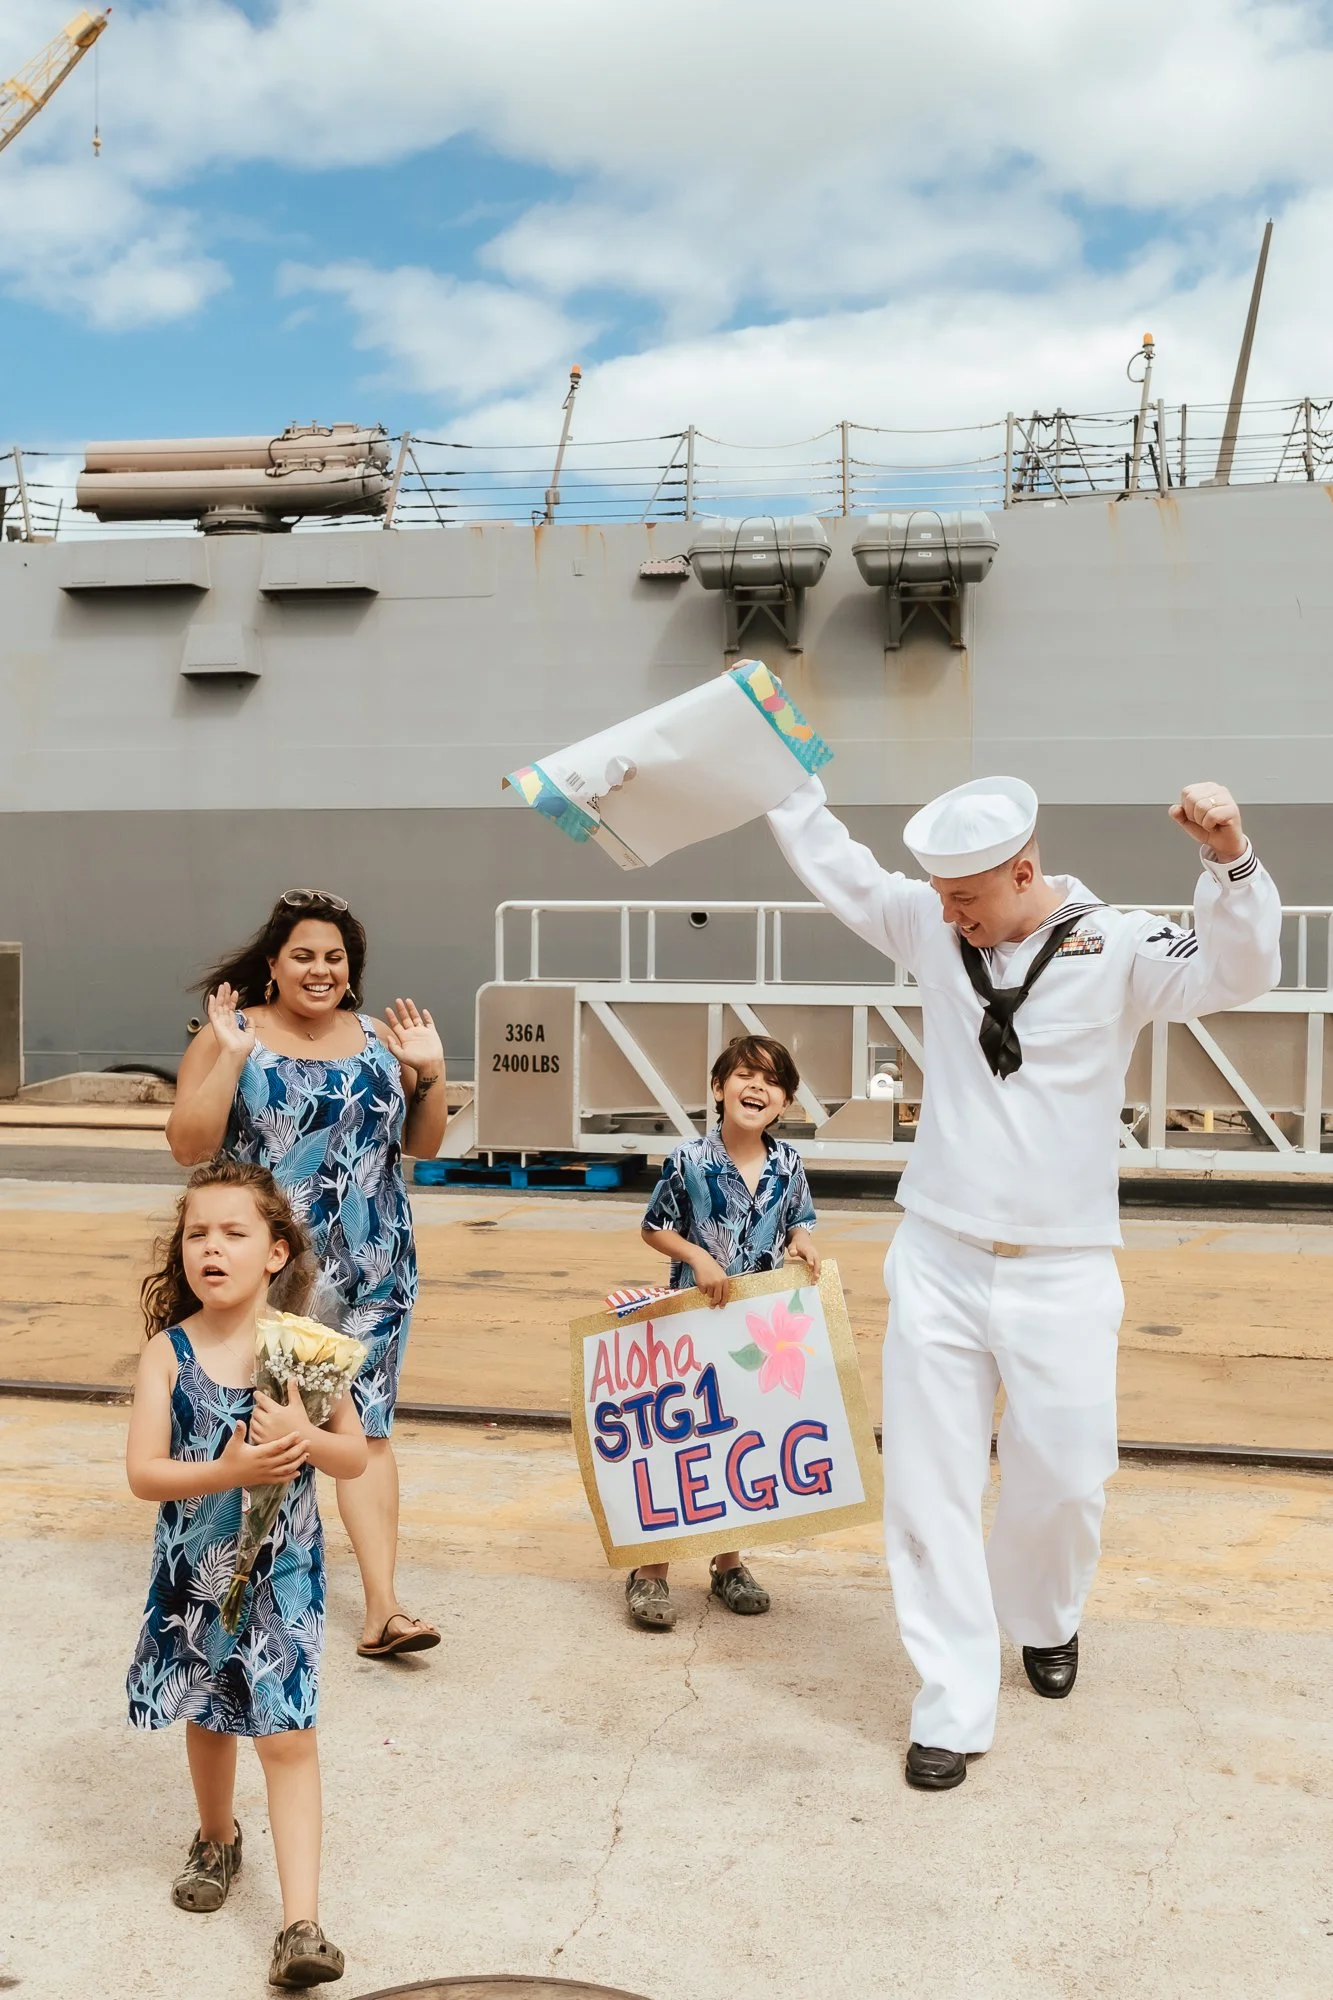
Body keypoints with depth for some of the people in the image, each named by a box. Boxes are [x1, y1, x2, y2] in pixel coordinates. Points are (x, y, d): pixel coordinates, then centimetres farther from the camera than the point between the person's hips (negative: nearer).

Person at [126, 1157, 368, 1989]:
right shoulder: (169, 1352, -11)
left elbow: (357, 1457, -6)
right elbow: (143, 1471, -14)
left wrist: (306, 1439, -27)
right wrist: (225, 1471, -30)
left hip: (284, 1572, -1)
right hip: (194, 1572, 2)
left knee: (288, 1735, -3)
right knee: (207, 1717, 21)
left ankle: (301, 1923, 3)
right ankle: (218, 1839, 48)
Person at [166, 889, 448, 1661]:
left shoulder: (379, 1039, 6)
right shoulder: (231, 1034, -4)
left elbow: (422, 1144, 11)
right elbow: (188, 1146, -11)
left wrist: (431, 1072, -5)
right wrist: (230, 1056, -20)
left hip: (371, 1267, 2)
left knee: (366, 1422, 0)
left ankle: (383, 1608, 2)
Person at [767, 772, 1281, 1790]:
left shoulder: (1116, 948, -9)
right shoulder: (930, 929, 2)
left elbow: (1238, 973, -21)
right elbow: (836, 864, 14)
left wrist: (1231, 859, -36)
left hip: (1062, 1274, -2)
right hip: (939, 1260, 3)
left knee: (1065, 1480, 9)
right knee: (929, 1488, 3)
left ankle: (1042, 1619, 42)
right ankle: (954, 1707, 15)